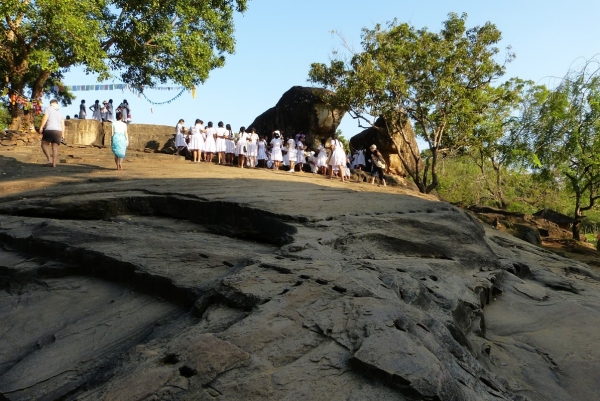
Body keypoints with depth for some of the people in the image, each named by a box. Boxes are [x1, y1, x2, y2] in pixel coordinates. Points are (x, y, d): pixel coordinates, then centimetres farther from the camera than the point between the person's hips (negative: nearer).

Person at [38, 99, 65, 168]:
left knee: (44, 144, 10)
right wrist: (62, 135, 17)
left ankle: (49, 159, -6)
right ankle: (54, 163, -4)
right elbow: (62, 124, 14)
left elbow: (45, 118, -10)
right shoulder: (60, 112, 18)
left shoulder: (49, 109, 4)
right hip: (58, 131, 4)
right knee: (55, 147, 3)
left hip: (49, 130, -4)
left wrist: (41, 127, -7)